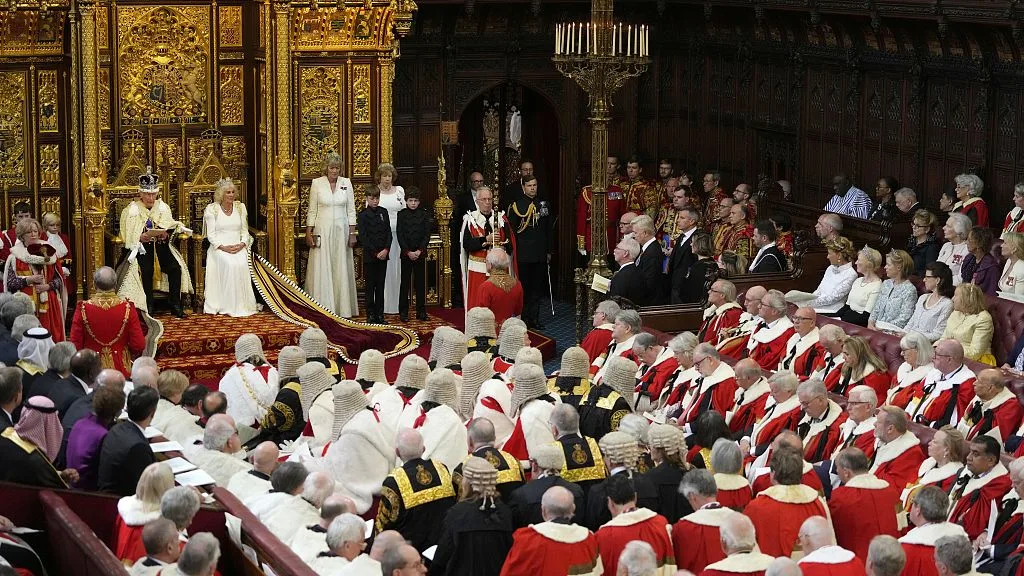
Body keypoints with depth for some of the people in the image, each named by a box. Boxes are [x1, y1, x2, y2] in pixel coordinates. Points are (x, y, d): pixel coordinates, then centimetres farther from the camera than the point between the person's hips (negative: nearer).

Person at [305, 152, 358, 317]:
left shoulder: (346, 183, 4)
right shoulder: (317, 183, 0)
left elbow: (351, 210, 6)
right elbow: (312, 210, 2)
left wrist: (352, 233, 1)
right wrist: (308, 233, -2)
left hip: (341, 231, 2)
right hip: (322, 230, -1)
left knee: (341, 269, 5)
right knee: (322, 270, -1)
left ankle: (342, 308, 11)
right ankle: (323, 308, 2)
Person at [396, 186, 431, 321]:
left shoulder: (424, 214, 5)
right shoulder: (402, 214, 2)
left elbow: (427, 234, 1)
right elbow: (399, 235, -2)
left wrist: (419, 251, -10)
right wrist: (408, 252, -11)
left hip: (420, 253, 1)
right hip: (405, 253, -1)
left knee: (420, 283, 5)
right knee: (405, 283, 1)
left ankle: (421, 311, 10)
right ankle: (403, 312, 5)